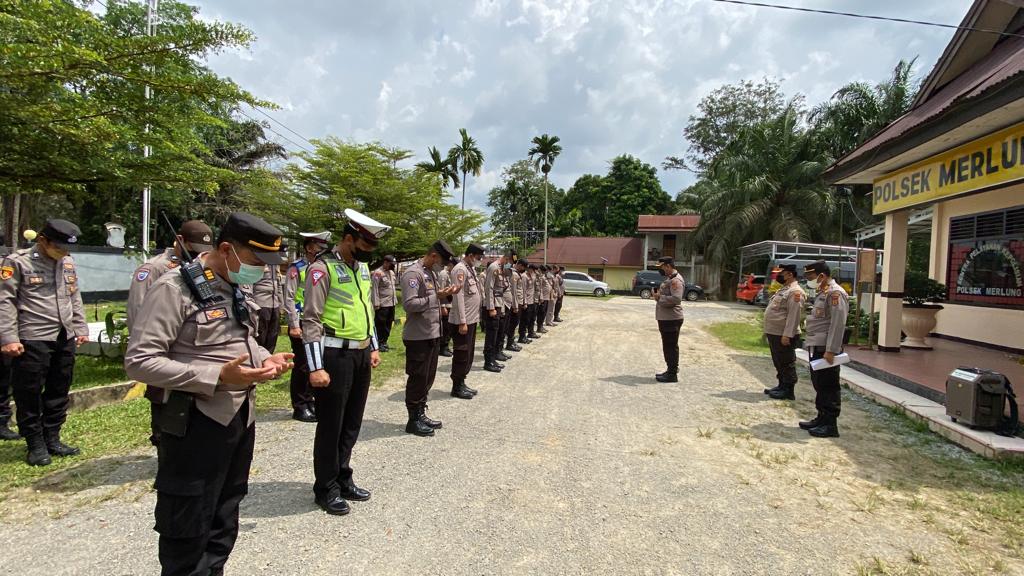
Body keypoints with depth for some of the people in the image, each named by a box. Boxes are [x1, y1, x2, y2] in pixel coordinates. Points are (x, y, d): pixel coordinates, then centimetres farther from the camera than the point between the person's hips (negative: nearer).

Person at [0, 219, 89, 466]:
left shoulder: (68, 262, 11)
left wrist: (81, 328, 15)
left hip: (65, 339, 6)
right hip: (32, 340, -6)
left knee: (59, 391, 13)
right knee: (29, 393, 4)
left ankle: (52, 439, 25)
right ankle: (36, 445, 17)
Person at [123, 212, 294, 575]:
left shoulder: (235, 289, 10)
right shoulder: (175, 288, -16)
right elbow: (139, 361, -20)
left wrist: (264, 358, 2)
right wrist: (217, 377, -26)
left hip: (241, 417, 8)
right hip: (197, 423, -8)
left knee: (224, 522, 22)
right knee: (188, 530, 7)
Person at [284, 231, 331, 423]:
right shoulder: (296, 268, -8)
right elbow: (289, 299, -12)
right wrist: (294, 326, -16)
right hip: (302, 324, -6)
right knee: (302, 366, -1)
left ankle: (309, 401, 24)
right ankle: (300, 407, 10)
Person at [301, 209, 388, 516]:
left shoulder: (363, 267, 11)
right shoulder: (323, 268, -14)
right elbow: (311, 320, -17)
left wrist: (374, 348, 17)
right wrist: (316, 367, -20)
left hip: (362, 355, 8)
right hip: (335, 356, -7)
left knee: (352, 423, 17)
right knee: (330, 425, 5)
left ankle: (343, 478, 33)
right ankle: (325, 488, 22)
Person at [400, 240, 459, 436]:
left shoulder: (431, 273, 14)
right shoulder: (413, 273, -15)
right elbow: (409, 304, -23)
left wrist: (444, 294, 4)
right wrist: (437, 296, -22)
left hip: (433, 334, 9)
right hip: (418, 337, -9)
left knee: (428, 377, 16)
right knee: (418, 378, 0)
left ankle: (421, 414, 28)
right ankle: (413, 420, 12)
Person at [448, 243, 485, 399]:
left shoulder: (471, 268, 13)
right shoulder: (460, 269, -16)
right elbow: (458, 296, -21)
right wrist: (462, 322, -22)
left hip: (472, 319, 10)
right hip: (463, 321, -9)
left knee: (469, 353, 16)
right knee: (462, 354, 0)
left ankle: (462, 383, 26)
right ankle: (456, 387, 11)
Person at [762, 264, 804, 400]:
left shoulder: (795, 291, -15)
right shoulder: (783, 289, 17)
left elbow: (794, 315, -22)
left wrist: (787, 335, -27)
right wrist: (768, 331, 22)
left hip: (783, 335, -10)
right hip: (774, 333, 10)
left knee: (787, 364, -1)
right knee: (778, 363, 17)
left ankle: (788, 391, 6)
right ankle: (782, 386, 27)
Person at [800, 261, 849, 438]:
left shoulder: (835, 293, -14)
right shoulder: (822, 293, 18)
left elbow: (838, 324, -20)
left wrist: (831, 351, -23)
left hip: (826, 350, -10)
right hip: (816, 348, 10)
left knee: (829, 387, -3)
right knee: (819, 385, 16)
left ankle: (830, 425, 4)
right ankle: (822, 418, 26)